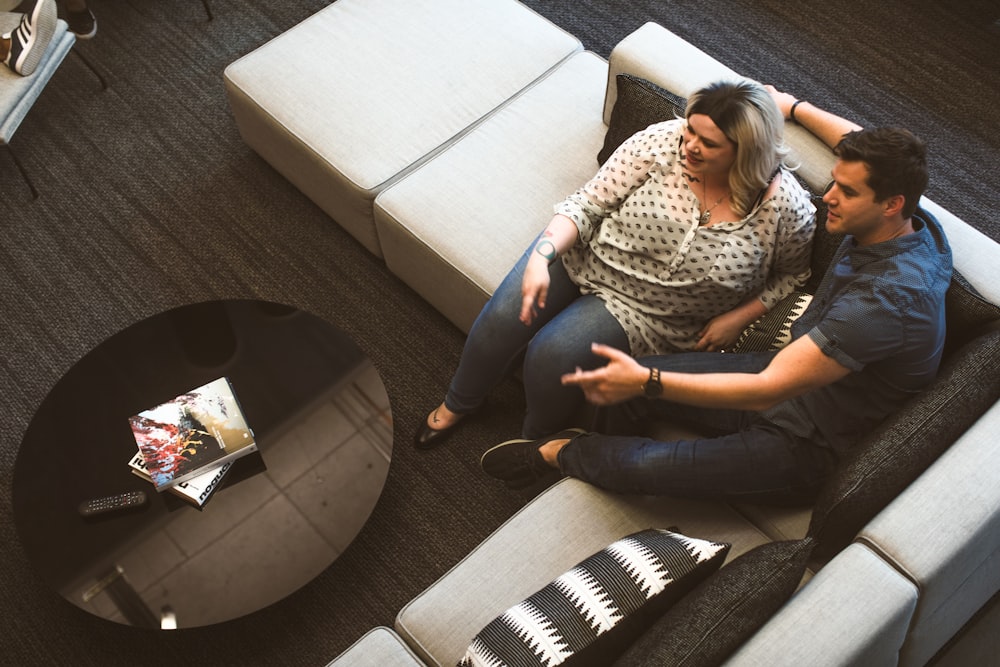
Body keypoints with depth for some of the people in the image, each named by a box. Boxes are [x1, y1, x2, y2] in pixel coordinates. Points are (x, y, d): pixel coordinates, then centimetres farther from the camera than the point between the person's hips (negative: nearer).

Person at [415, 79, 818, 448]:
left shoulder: (786, 208, -18)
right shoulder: (662, 143, -17)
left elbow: (793, 273, 1)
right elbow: (587, 205, -12)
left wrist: (739, 317, -10)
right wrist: (543, 254, -26)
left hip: (645, 312, -2)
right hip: (582, 251, 2)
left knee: (552, 355, -22)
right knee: (502, 321, -13)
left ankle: (539, 443, 11)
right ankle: (458, 404, 20)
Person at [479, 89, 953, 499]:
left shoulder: (885, 299, -35)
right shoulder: (911, 224, -7)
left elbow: (766, 390, -36)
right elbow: (862, 145, 18)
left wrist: (646, 382, -36)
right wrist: (793, 107, 25)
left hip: (805, 444, -9)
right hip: (785, 371, 9)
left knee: (643, 467, -24)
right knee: (620, 377, -2)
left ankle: (560, 452, 8)